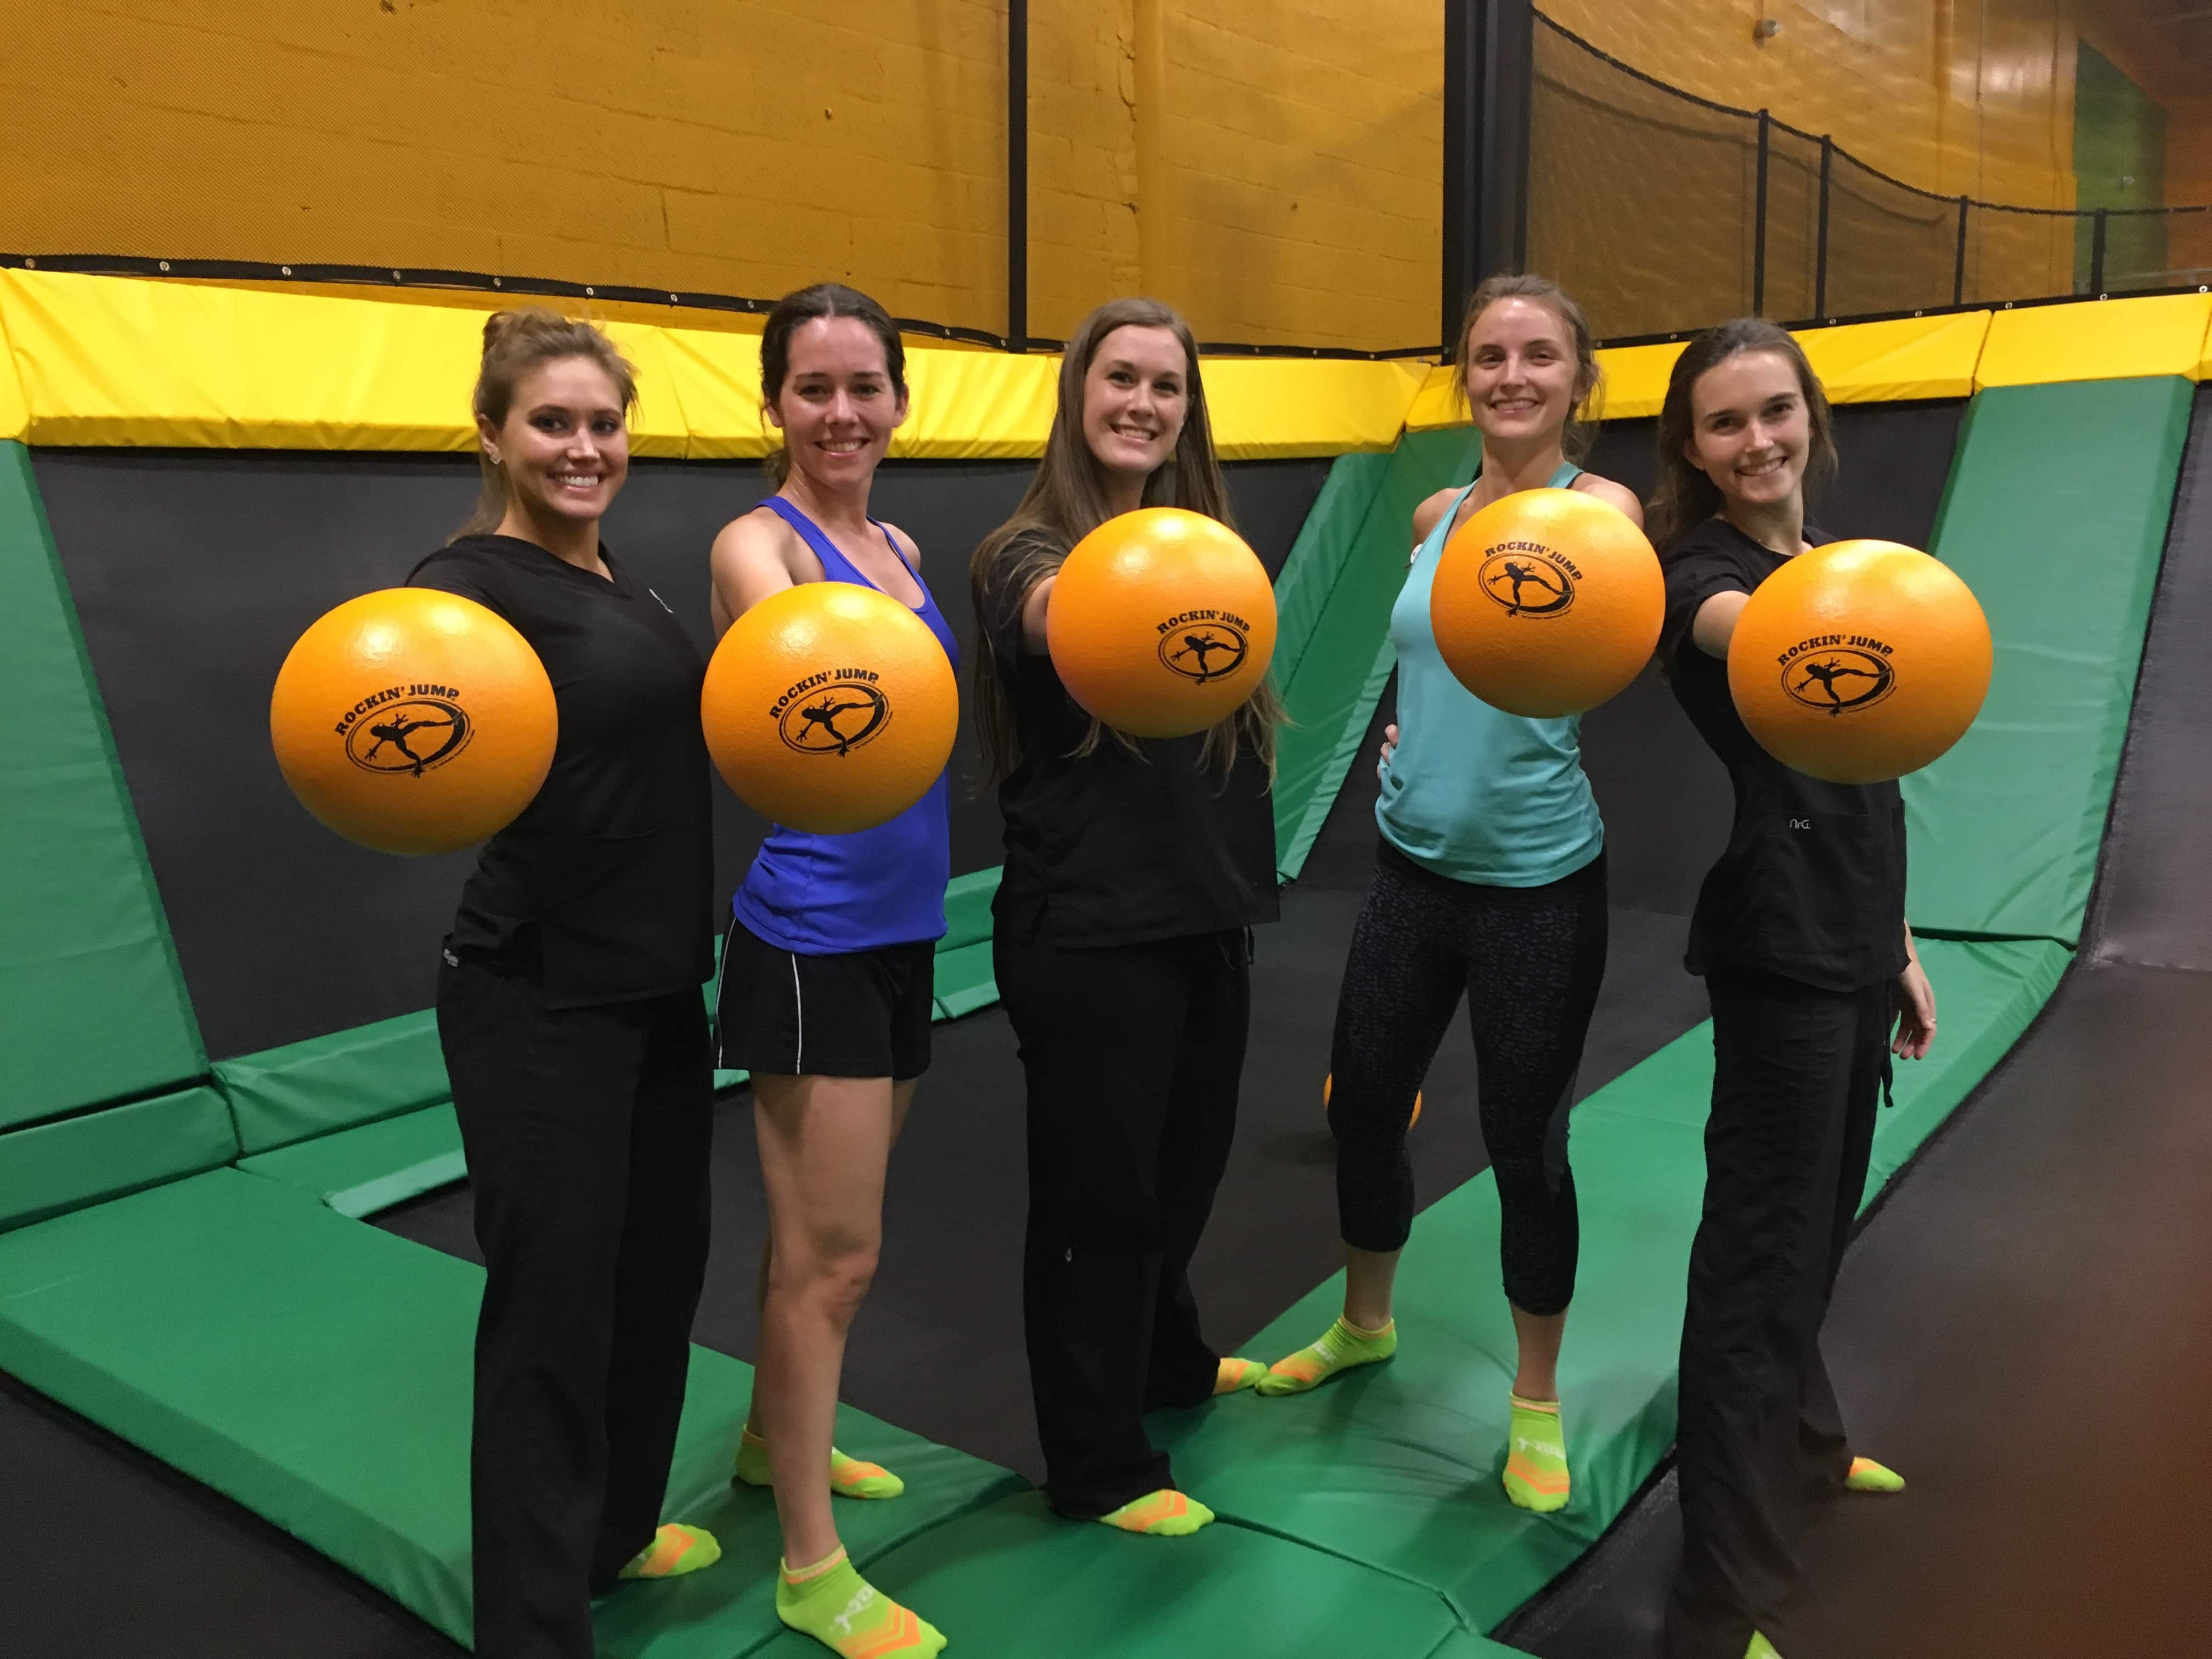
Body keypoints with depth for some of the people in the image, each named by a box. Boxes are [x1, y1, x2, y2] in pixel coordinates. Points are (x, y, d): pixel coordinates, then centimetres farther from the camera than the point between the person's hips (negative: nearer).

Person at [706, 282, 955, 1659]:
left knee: (823, 1231, 20)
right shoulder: (759, 542, -12)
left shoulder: (901, 548, 11)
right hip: (810, 938, -7)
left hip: (901, 928, 7)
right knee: (833, 1254, 0)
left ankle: (776, 1438, 41)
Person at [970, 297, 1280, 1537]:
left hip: (1209, 913, 7)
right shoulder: (1032, 552, -12)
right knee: (1098, 1193, 5)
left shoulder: (1204, 543, 8)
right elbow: (1060, 622, -39)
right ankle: (1099, 1467, 23)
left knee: (1188, 1163, 22)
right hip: (1090, 929, -7)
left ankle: (1167, 1361, 47)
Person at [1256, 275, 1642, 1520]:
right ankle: (1366, 1326, 43)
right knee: (1364, 1104, 16)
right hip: (1415, 862, 6)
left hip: (1538, 881, -5)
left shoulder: (1601, 506, -11)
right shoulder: (1436, 517, 5)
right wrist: (1417, 739, 6)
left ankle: (1538, 1403, 29)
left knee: (1528, 1143, 6)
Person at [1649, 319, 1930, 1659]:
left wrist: (1902, 947, 18)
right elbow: (1746, 629, -39)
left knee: (1818, 1218, 21)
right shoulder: (1701, 576, -12)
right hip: (1779, 945, -8)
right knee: (1763, 1245, -7)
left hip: (1854, 942, 8)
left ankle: (1801, 1442, 43)